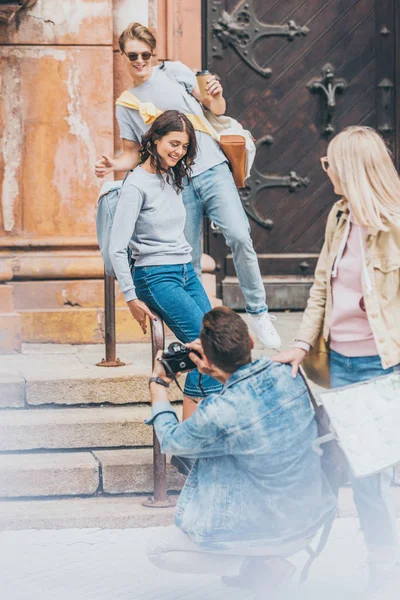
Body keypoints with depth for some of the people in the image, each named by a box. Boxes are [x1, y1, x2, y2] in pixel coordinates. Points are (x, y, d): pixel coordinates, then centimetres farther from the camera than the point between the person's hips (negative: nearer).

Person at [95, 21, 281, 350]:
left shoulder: (174, 72, 9)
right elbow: (134, 153, 16)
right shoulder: (126, 105, 15)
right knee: (188, 260, 1)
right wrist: (113, 164, -6)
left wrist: (216, 97, -13)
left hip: (212, 168, -2)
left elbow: (217, 110, 11)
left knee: (239, 235, -19)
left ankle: (258, 311, -10)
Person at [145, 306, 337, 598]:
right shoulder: (287, 373, -13)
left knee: (158, 549, 9)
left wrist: (158, 384, 9)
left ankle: (260, 570, 3)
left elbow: (170, 440, -5)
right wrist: (218, 371, 8)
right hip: (313, 519, 6)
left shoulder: (217, 415, -29)